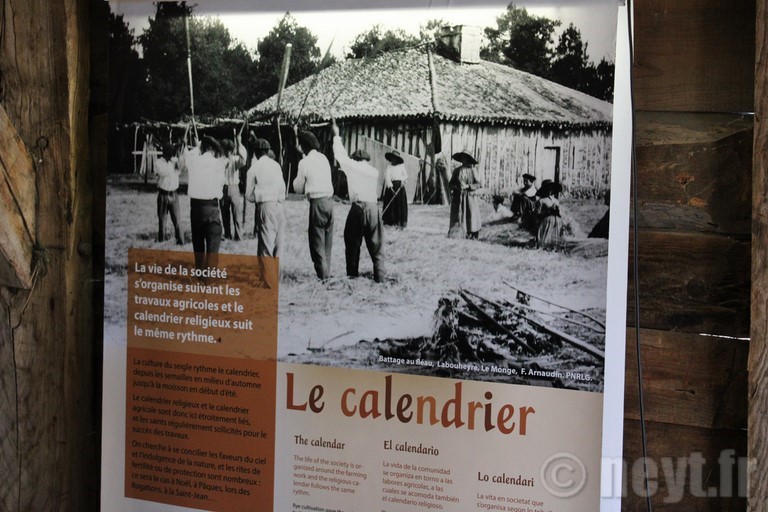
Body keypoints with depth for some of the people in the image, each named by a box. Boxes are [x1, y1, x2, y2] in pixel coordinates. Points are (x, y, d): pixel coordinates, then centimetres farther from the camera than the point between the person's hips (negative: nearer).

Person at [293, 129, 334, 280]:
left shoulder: (305, 162, -8)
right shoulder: (323, 158, 10)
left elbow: (298, 188, 0)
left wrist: (296, 180, 18)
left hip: (317, 202, -6)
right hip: (329, 200, 6)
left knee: (317, 239, 2)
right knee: (327, 239, 14)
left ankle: (322, 274, 2)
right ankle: (327, 271, 21)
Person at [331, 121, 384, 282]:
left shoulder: (353, 166, 3)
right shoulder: (375, 172, 13)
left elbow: (340, 155, 16)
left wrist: (337, 135, 27)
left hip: (358, 208, -3)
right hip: (373, 207, 3)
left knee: (352, 244, 6)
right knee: (375, 244, 6)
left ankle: (352, 274, 6)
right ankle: (379, 275, 2)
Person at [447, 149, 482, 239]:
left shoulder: (472, 170, 1)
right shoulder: (456, 170, 8)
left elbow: (477, 184, -1)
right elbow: (451, 183, 11)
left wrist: (467, 186, -14)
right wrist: (456, 187, -10)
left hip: (470, 197, -1)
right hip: (458, 197, 1)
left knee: (471, 215, -4)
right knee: (458, 216, -5)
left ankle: (472, 235, 2)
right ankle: (456, 234, -7)